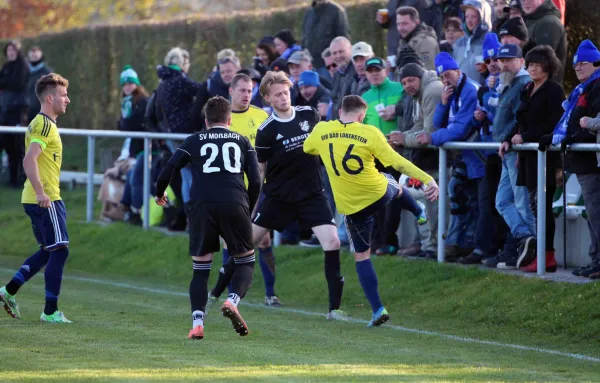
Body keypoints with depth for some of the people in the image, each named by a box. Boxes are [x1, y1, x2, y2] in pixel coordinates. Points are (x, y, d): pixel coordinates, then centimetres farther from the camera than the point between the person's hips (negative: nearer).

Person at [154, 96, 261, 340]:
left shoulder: (194, 141, 18)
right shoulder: (242, 142, 20)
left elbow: (167, 172, 10)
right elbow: (255, 181, 11)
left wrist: (159, 194, 29)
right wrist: (248, 209, 26)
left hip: (202, 207, 0)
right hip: (235, 205, 0)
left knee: (200, 268, 11)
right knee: (246, 262, 14)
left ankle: (197, 323, -4)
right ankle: (232, 301, -14)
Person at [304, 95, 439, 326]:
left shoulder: (321, 131, -7)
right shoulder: (370, 133, -14)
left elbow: (308, 149, 15)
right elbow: (398, 163, -15)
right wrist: (427, 179, -11)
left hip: (351, 207, 0)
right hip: (379, 193, 0)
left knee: (361, 255, 13)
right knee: (396, 187, 37)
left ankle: (377, 309, 4)